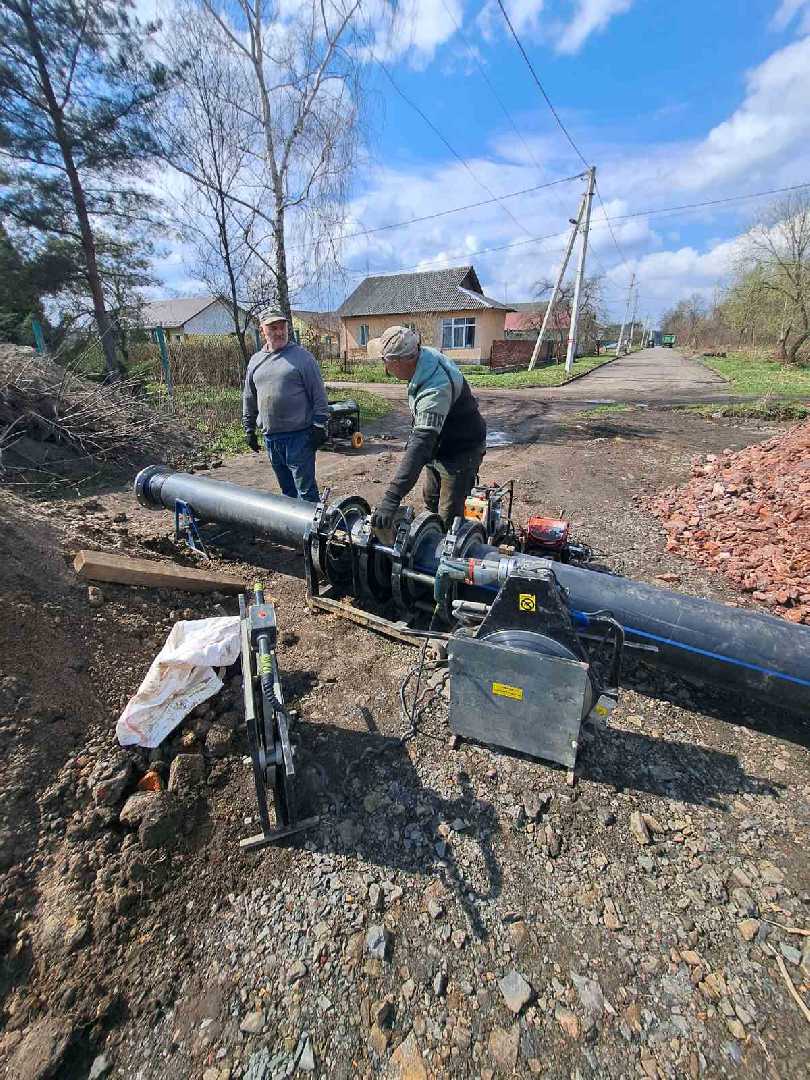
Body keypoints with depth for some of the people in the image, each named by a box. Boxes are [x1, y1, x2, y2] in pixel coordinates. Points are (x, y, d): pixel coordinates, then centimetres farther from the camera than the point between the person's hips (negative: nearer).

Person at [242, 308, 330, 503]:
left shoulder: (302, 357, -2)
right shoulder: (255, 361, 14)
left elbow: (319, 395, -4)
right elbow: (249, 398, 20)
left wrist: (319, 426, -9)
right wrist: (249, 429, 18)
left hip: (299, 436, -5)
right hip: (270, 437, 5)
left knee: (305, 490, -3)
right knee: (287, 490, 15)